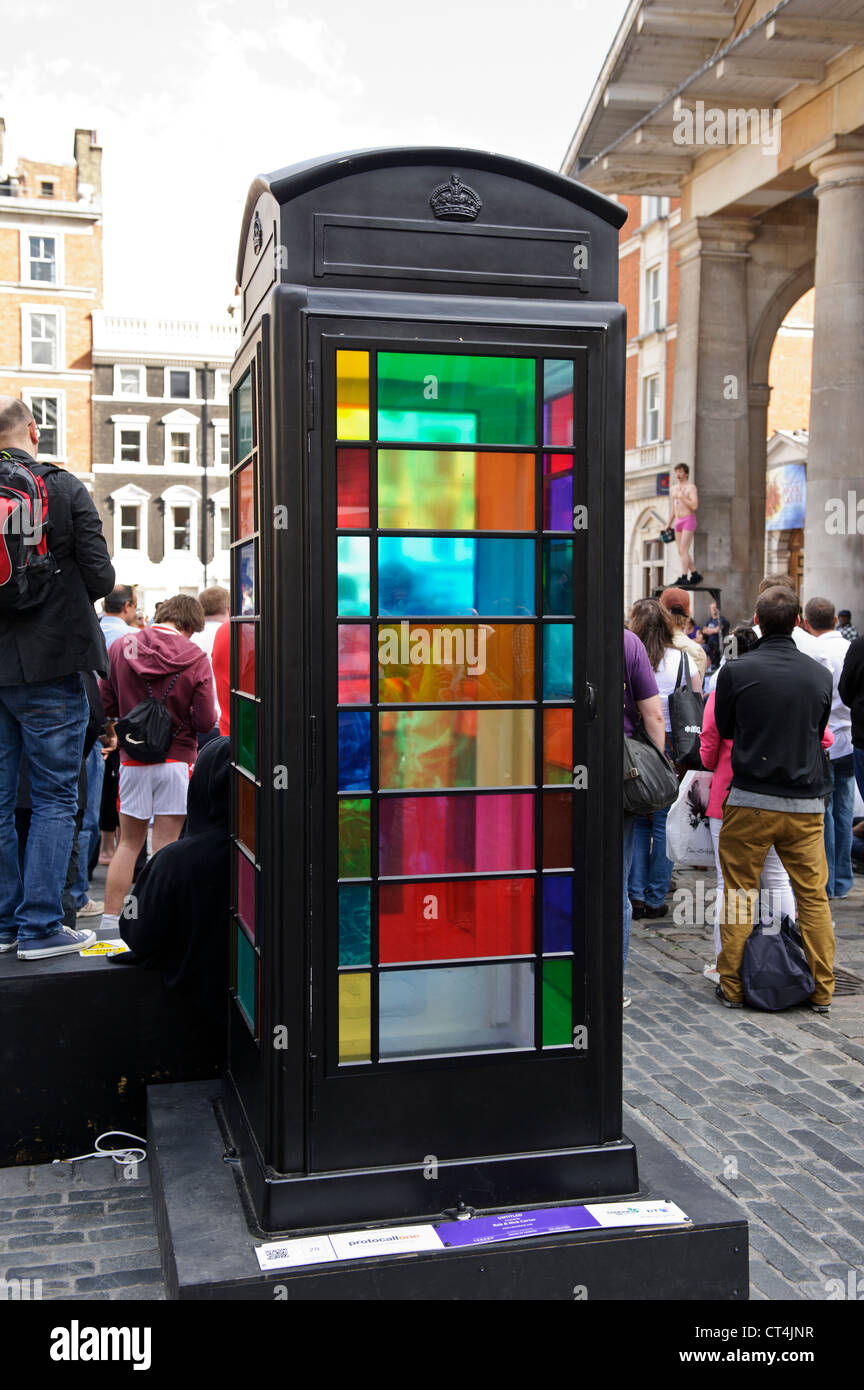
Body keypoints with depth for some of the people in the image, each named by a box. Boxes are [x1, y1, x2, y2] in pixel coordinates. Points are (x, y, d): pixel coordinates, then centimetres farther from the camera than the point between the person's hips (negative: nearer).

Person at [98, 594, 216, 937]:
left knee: (129, 843, 14)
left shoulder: (120, 648, -2)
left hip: (132, 758, 3)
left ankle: (109, 921, 14)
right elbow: (205, 721, -9)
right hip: (176, 761, -3)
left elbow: (105, 706, 2)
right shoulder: (196, 659, -9)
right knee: (166, 845, 3)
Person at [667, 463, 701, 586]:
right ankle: (695, 575, 16)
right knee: (681, 552, 6)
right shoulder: (673, 489, 15)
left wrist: (682, 497, -18)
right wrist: (668, 526, 17)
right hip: (678, 522, 7)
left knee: (684, 550, -15)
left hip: (689, 521, -7)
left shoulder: (691, 487, -7)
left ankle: (683, 578, -17)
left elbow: (695, 506, -17)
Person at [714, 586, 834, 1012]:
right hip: (807, 805, 2)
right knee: (814, 897, 10)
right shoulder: (820, 674, 1)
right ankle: (821, 990, 14)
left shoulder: (736, 671, -8)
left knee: (738, 896, 8)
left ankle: (732, 987, 14)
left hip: (750, 802, -2)